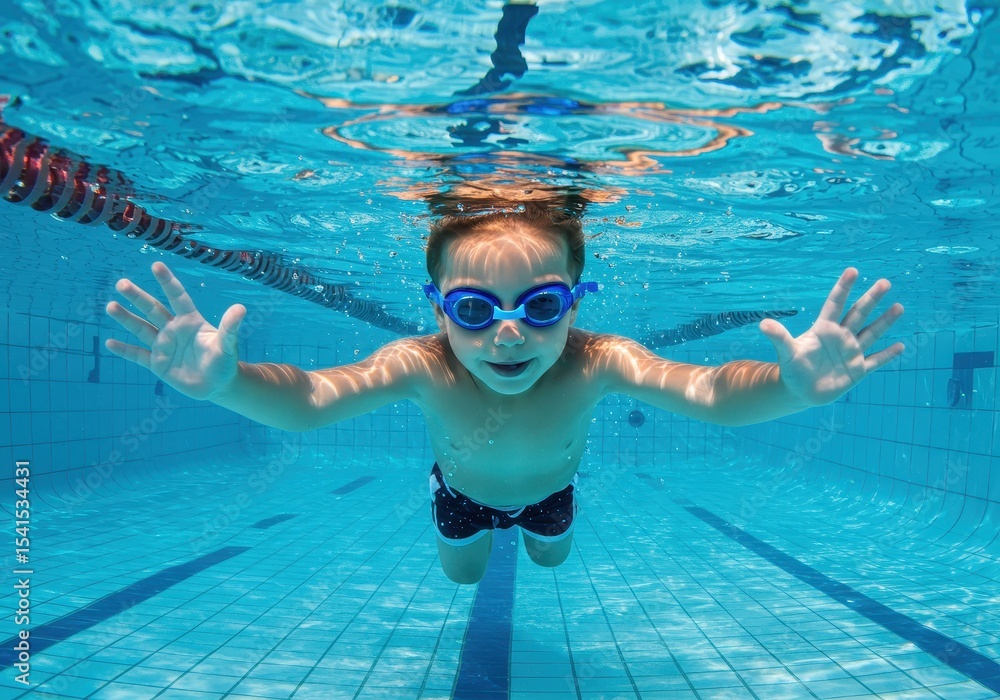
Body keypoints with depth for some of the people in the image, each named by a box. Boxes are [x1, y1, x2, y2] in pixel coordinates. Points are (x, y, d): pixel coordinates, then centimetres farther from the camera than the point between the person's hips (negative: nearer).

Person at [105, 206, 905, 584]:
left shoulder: (594, 361, -45)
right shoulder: (426, 364, -44)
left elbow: (710, 392, -58)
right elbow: (307, 400, -54)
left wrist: (786, 386, -79)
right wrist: (225, 381, -74)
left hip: (549, 484, 1)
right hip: (464, 488, 0)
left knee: (552, 558, 29)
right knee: (462, 574, 26)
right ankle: (483, 525, 61)